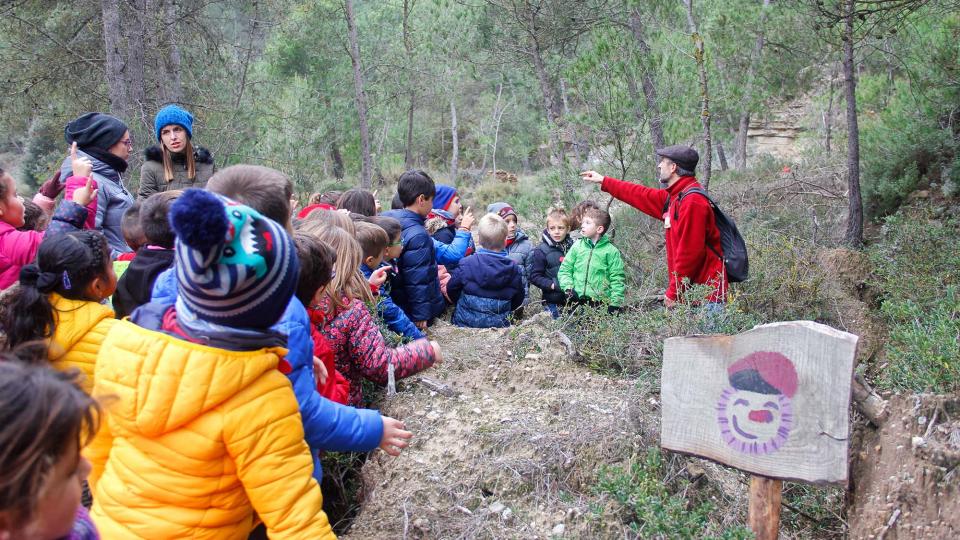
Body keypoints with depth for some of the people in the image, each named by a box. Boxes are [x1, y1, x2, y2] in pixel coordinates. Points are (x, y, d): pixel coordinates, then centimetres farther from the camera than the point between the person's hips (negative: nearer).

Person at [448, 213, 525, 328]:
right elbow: (517, 302, 6)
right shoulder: (514, 269, -5)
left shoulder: (466, 264, -11)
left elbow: (451, 290, 2)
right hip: (499, 325, 2)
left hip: (465, 322, -2)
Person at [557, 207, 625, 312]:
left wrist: (615, 303, -5)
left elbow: (617, 279, 0)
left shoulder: (611, 251, -1)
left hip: (601, 303, -2)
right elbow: (564, 270, 11)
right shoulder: (577, 246, 7)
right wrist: (568, 287, -5)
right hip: (576, 301, 3)